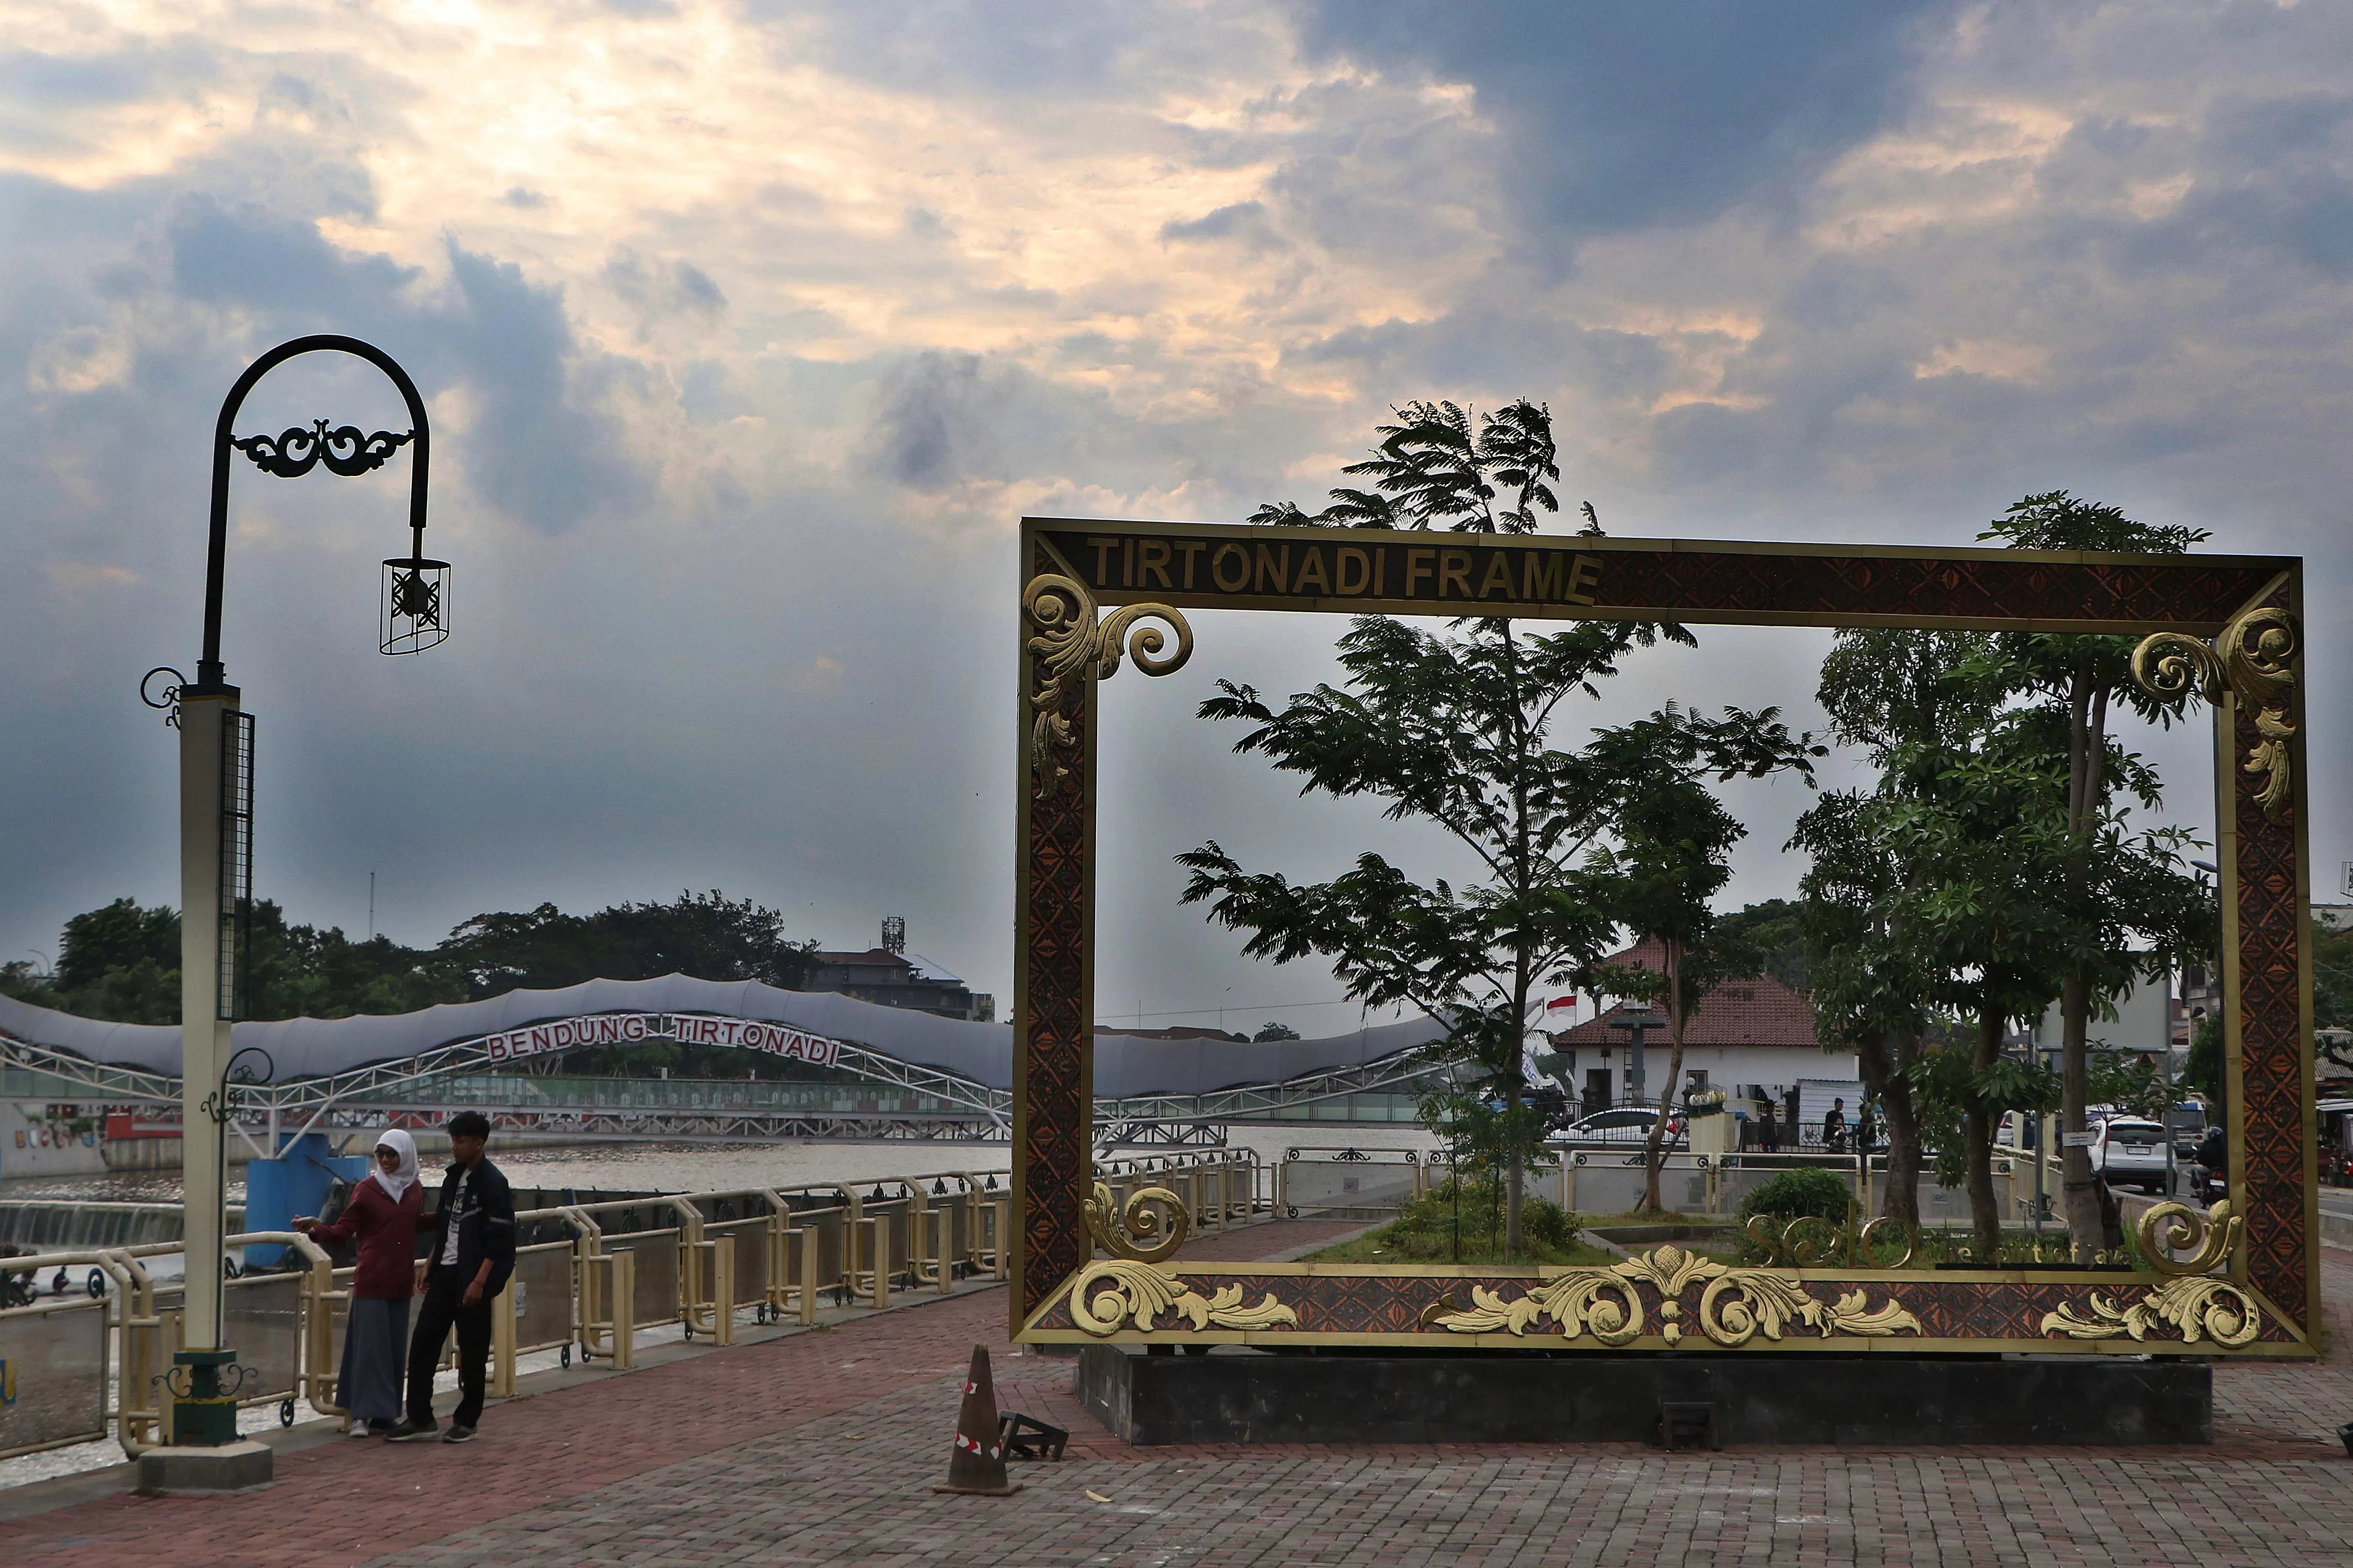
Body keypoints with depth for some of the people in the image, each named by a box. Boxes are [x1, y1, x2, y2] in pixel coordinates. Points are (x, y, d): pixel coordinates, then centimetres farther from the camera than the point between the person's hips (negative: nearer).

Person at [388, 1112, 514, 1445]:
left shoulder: (493, 1183, -11)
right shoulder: (453, 1178, 13)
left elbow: (498, 1241, -15)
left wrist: (480, 1282, -18)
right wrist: (430, 1265, 15)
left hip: (472, 1279, -7)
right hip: (444, 1274, 7)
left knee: (472, 1353, 1)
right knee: (423, 1343, 3)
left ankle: (466, 1421, 12)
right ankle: (420, 1418, 8)